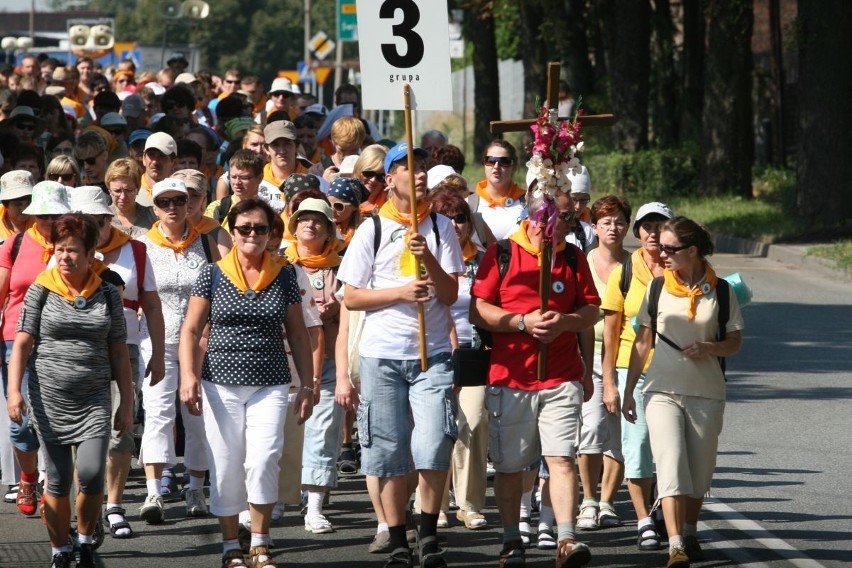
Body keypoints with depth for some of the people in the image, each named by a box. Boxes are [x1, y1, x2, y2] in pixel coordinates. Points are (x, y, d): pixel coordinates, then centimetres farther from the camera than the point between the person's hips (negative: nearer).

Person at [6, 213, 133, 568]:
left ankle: (85, 539, 13)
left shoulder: (107, 295, 4)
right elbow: (22, 343, -2)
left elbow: (118, 353, 7)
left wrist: (126, 403, 6)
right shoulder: (41, 290, 0)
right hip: (49, 399, 0)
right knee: (58, 482, 2)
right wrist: (14, 390, -13)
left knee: (91, 476, -12)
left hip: (94, 401, 0)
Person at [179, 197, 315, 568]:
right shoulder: (213, 275, 2)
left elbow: (297, 333, 11)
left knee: (263, 461, -15)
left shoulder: (283, 276, 6)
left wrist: (307, 384, 8)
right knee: (226, 468, 2)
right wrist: (189, 375, -9)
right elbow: (191, 329, 3)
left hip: (270, 385, 0)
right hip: (221, 384, 0)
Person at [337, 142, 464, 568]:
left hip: (432, 355, 0)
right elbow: (351, 297, 1)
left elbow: (451, 294, 2)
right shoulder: (371, 230, 3)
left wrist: (428, 259, -14)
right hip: (382, 356, 0)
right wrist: (400, 293, -12)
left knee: (434, 449, -13)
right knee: (390, 454, 2)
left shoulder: (440, 228, 7)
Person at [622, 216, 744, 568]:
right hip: (663, 390, -1)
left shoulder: (721, 292, 0)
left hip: (707, 393, 1)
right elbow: (642, 343, 7)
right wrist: (629, 391, 6)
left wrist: (709, 348, -15)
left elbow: (735, 341, 6)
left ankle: (689, 535, 31)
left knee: (699, 472, 9)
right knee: (671, 466, -15)